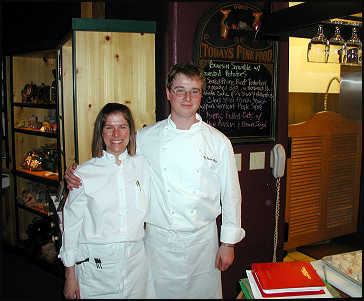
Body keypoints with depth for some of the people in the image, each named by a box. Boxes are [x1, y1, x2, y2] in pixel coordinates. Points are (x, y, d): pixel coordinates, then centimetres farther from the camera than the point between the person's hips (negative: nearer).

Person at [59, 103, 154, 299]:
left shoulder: (142, 166, 1)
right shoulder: (84, 173, -6)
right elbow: (71, 225, -2)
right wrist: (70, 275, 0)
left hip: (136, 261, 2)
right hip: (96, 266, -2)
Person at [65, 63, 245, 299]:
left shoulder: (218, 141, -4)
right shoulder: (145, 137, -3)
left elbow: (230, 194, 0)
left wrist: (228, 243, 2)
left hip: (202, 240, 0)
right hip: (158, 239, 0)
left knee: (204, 292, 13)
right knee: (159, 291, 11)